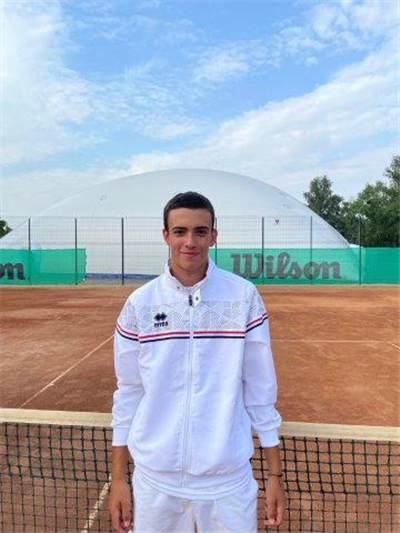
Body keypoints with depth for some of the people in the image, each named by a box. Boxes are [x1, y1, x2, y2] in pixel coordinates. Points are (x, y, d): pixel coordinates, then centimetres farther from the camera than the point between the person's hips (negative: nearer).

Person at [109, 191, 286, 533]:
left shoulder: (244, 296, -8)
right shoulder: (139, 303, -5)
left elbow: (260, 388, -3)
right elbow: (129, 392, 1)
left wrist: (275, 474, 1)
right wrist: (118, 478, 5)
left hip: (228, 479, 0)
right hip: (154, 480, 1)